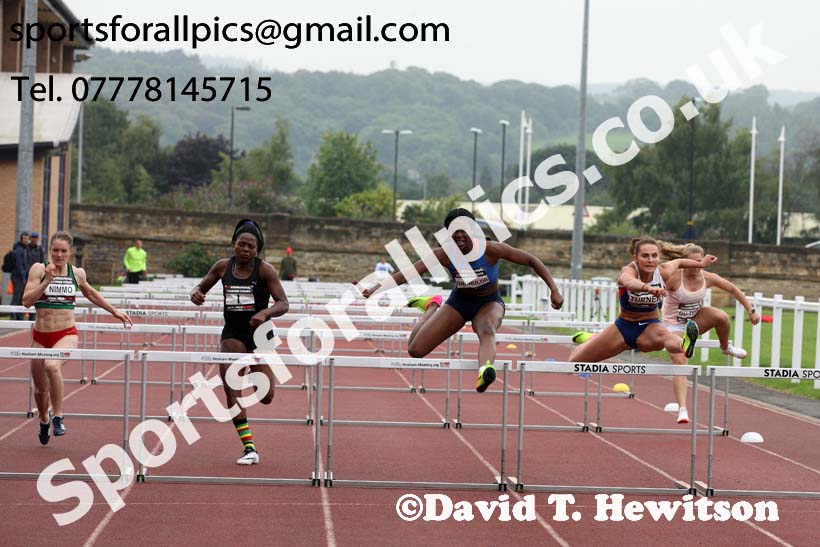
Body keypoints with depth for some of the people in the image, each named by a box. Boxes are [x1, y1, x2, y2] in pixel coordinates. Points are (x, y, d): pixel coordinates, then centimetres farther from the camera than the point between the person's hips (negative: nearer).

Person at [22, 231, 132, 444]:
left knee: (52, 365, -34)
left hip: (67, 334, -1)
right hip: (40, 336, 1)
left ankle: (58, 418, -21)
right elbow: (27, 301, -13)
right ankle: (44, 422, 44)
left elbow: (90, 293, 25)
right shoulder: (39, 269, -3)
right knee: (41, 389, 12)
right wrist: (47, 280, -20)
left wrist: (114, 311, 28)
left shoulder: (77, 273, 4)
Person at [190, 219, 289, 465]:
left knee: (265, 397, -4)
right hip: (232, 332, 2)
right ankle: (249, 448, -9)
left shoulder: (265, 270, -8)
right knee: (231, 389, -13)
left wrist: (265, 313, -32)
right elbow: (201, 288, 15)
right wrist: (196, 294, -10)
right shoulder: (223, 267, 1)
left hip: (259, 333, -2)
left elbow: (283, 303, -12)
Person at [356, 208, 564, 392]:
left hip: (489, 303, -3)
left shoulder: (491, 250, -27)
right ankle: (432, 306, 27)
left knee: (487, 330, -40)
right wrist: (376, 288, -45)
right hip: (459, 302, 3)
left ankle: (484, 371, -69)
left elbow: (531, 261, -18)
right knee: (415, 349, -2)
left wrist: (554, 290, -23)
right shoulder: (445, 254, -23)